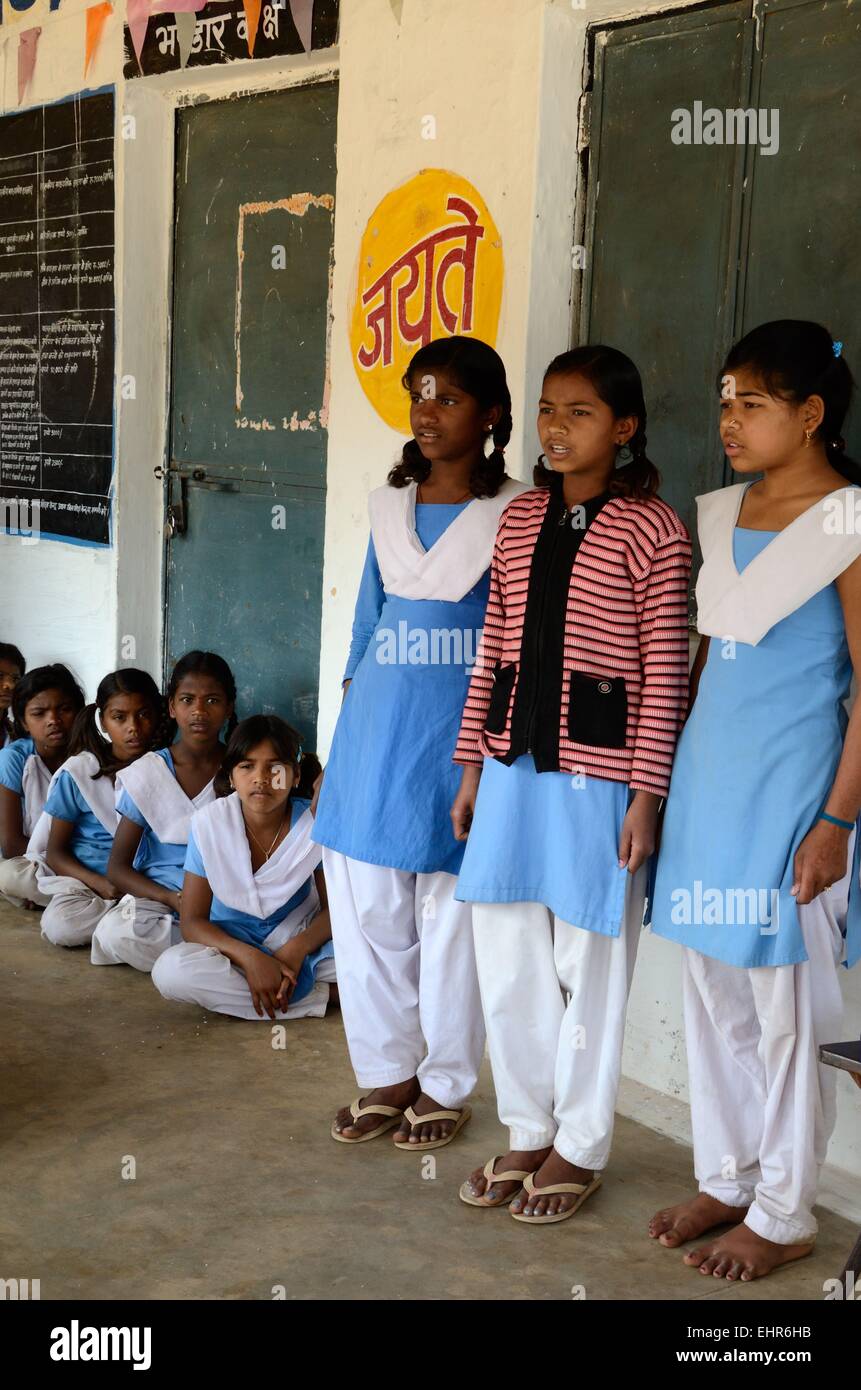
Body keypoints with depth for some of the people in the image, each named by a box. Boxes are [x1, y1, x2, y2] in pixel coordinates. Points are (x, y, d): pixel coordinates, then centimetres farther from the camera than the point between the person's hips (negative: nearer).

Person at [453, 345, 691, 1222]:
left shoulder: (651, 530, -8)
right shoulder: (520, 519, 9)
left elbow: (665, 673, -9)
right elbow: (493, 649, 12)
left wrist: (646, 793, -12)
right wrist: (473, 763, 10)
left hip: (596, 770, -5)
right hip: (513, 763, 6)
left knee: (588, 960, 6)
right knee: (506, 956, 12)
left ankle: (580, 1147, 24)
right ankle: (528, 1130, 30)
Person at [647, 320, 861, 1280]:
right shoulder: (723, 516, 9)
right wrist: (662, 776, 15)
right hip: (706, 781, 7)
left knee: (783, 1008, 3)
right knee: (711, 994, 14)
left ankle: (783, 1215, 19)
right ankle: (725, 1180, 30)